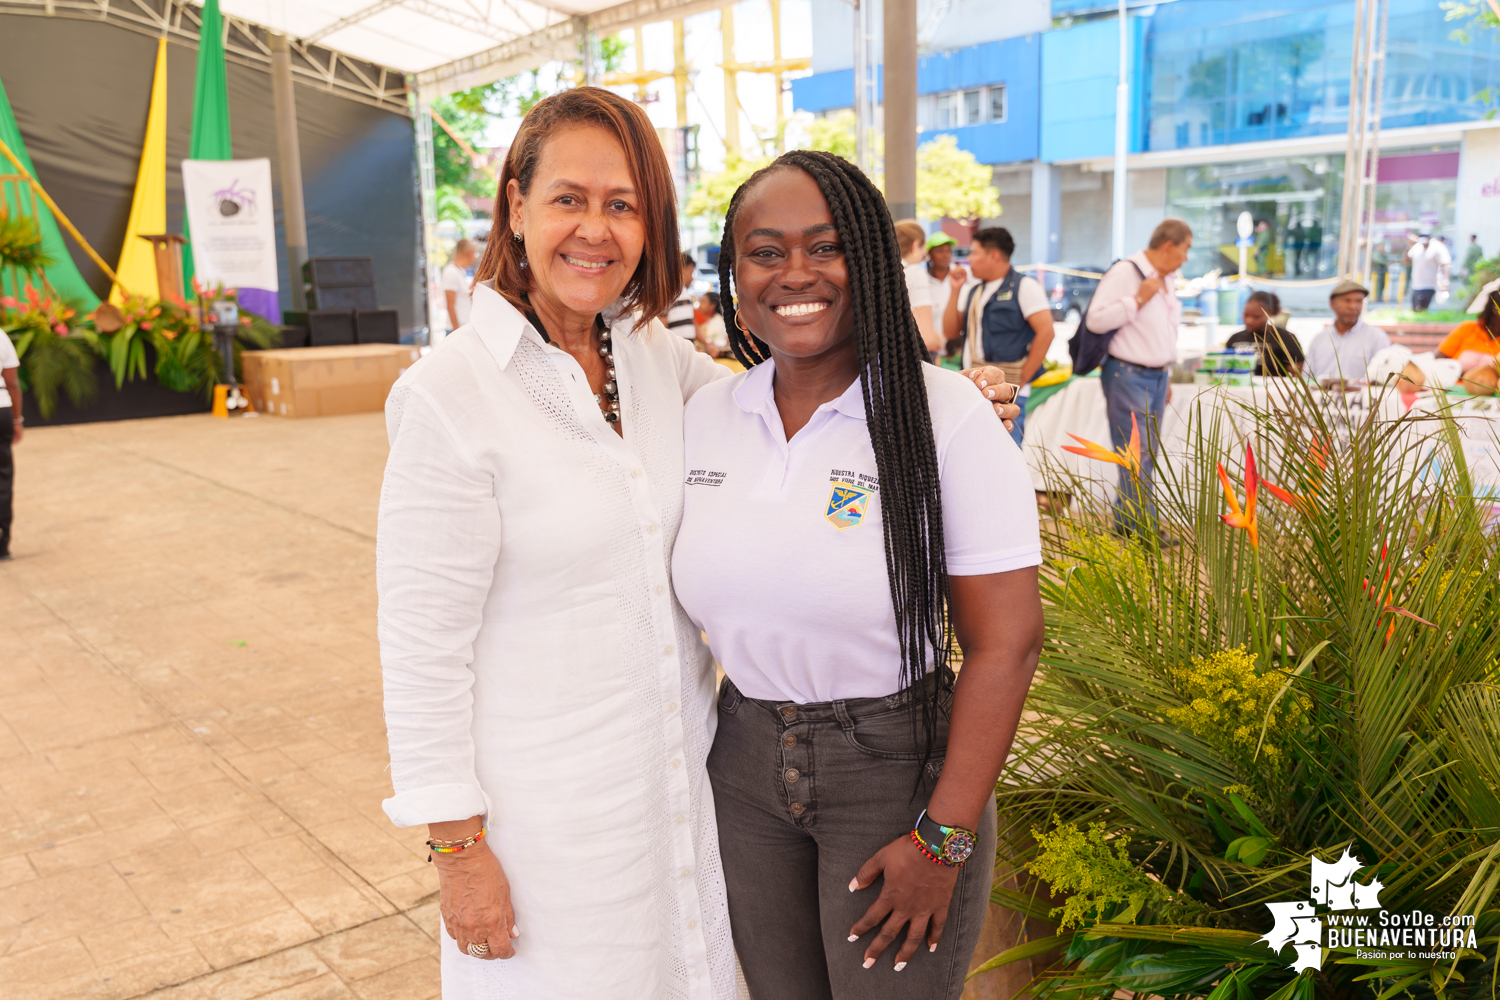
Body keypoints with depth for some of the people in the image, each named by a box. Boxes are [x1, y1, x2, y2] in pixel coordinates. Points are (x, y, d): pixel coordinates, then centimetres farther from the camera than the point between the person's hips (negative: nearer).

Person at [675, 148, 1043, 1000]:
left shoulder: (944, 416, -16)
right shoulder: (705, 416, -1)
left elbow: (1006, 641, -16)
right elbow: (696, 593, 9)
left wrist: (943, 840, -16)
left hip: (897, 768, -4)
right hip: (744, 765, 5)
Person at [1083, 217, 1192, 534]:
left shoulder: (1168, 280, 16)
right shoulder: (1124, 274, -12)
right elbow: (1096, 319, -20)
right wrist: (1138, 299, -20)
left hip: (1157, 376, 9)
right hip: (1128, 376, -9)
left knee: (1147, 456, 9)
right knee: (1137, 455, -10)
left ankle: (1126, 525, 16)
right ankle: (1142, 529, -5)